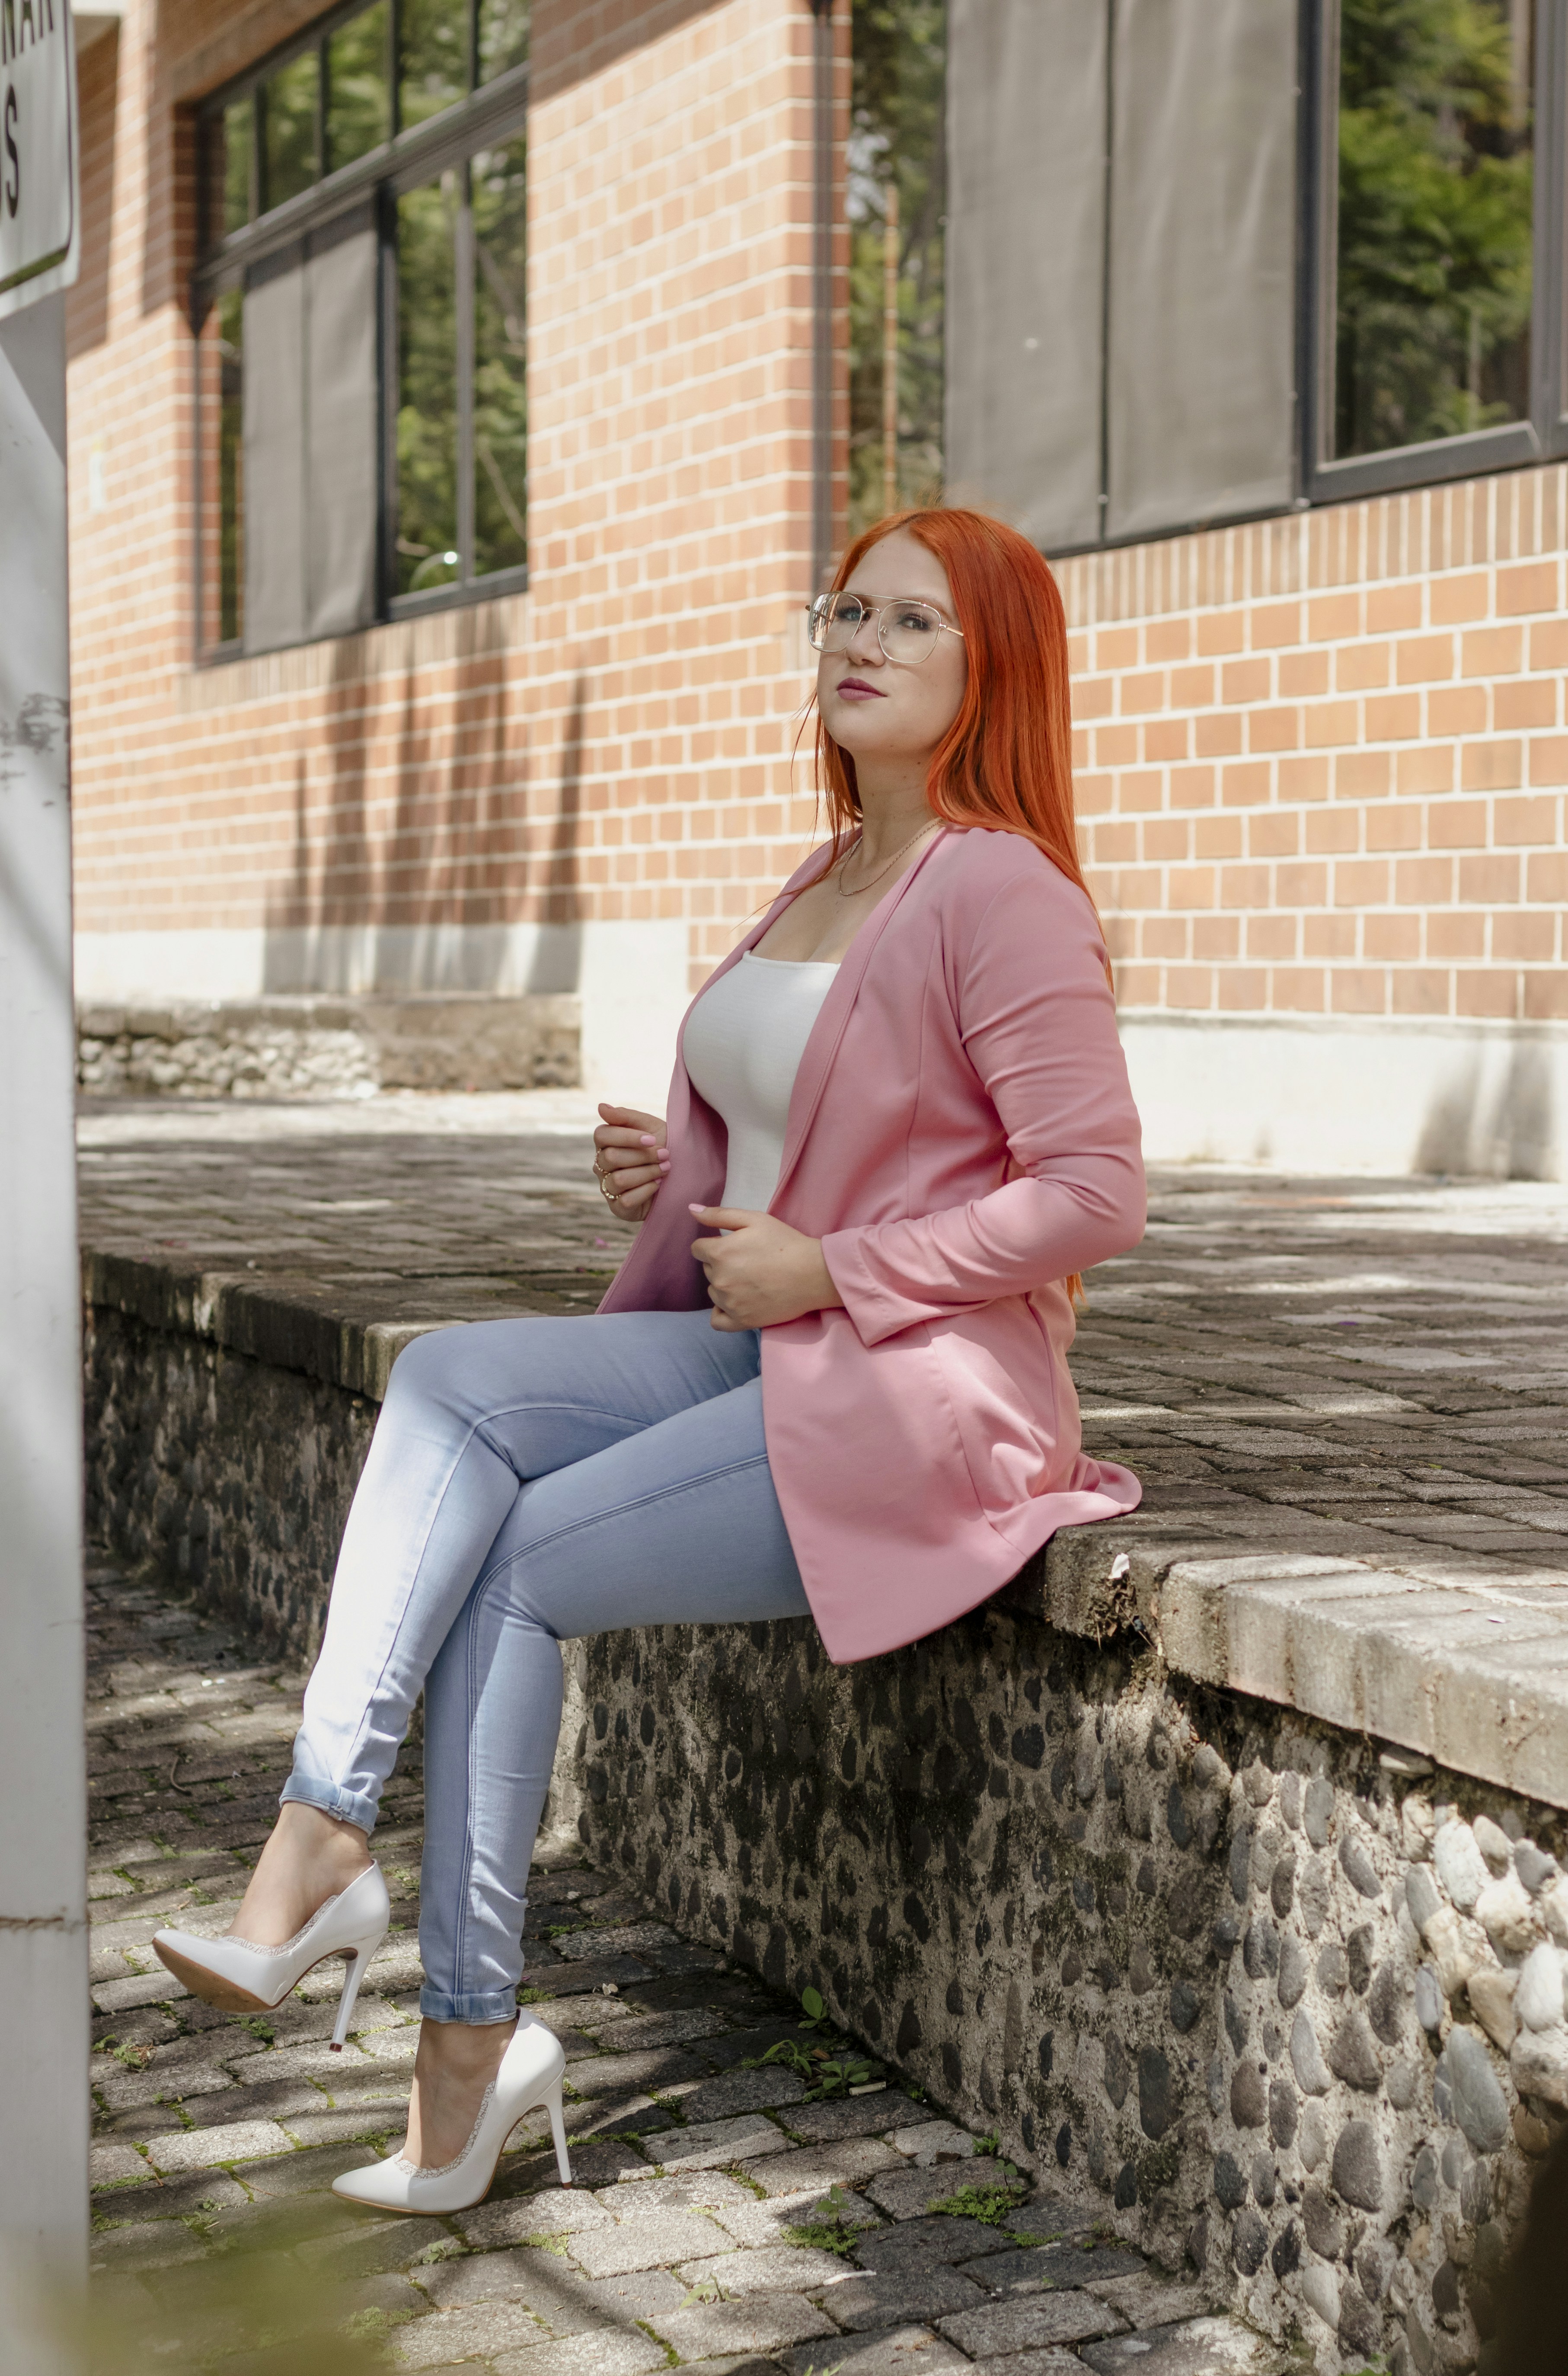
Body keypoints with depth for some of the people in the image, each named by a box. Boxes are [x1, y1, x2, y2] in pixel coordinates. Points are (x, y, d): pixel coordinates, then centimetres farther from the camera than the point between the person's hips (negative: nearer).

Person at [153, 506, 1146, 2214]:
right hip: (767, 1360, 8)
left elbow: (1093, 1196, -18)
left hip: (918, 1402, -8)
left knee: (505, 1570, -15)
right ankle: (315, 1847, -24)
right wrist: (668, 1172, 6)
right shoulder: (827, 881, 16)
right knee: (450, 1382, -16)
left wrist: (824, 1269, -16)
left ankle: (469, 2044, -1)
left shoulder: (1004, 897, -12)